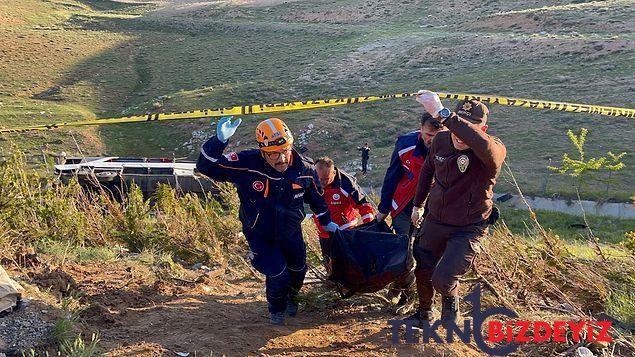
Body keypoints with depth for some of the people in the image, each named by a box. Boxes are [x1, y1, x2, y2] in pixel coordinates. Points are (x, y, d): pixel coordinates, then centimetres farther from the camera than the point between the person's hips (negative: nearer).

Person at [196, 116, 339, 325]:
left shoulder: (305, 169, -18)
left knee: (298, 269, 20)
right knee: (278, 274, -12)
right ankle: (276, 309, 24)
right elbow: (207, 166, -33)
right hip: (260, 235, -4)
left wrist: (326, 222, 14)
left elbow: (316, 197, 2)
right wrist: (220, 140, -50)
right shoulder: (246, 164, -30)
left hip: (290, 232, 4)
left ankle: (291, 298, 57)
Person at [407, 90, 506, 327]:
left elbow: (483, 144, -53)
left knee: (442, 279, -17)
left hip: (467, 229, -5)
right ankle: (424, 313, 49)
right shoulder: (441, 140, -9)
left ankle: (451, 304, 20)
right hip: (434, 220, 5)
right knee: (422, 272, 19)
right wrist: (418, 204, 18)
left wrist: (442, 114, -57)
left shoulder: (494, 151, -26)